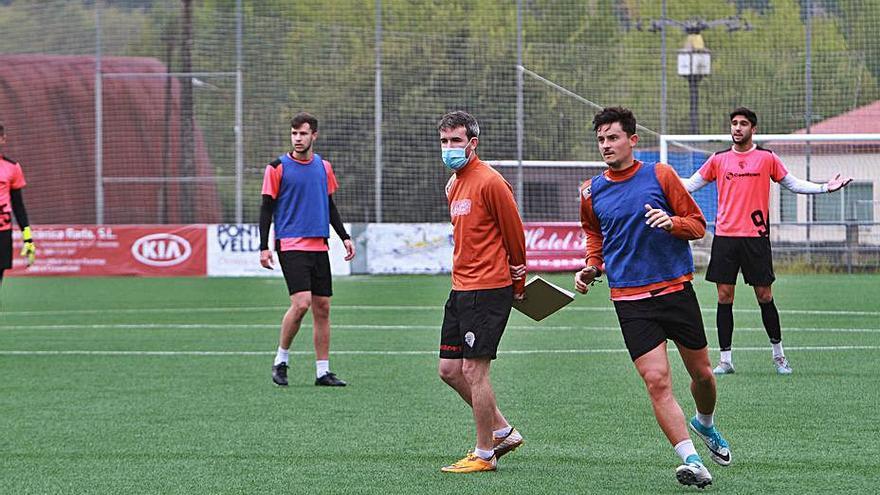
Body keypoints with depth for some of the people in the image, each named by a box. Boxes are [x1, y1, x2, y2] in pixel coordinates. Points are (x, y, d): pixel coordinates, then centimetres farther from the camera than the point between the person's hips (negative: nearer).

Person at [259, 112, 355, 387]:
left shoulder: (323, 166, 12)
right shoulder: (278, 167, -3)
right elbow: (267, 208, -2)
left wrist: (344, 237, 13)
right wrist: (264, 246, -7)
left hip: (318, 247, 5)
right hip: (291, 245, -5)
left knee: (322, 307, 3)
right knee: (301, 302, -18)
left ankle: (322, 371, 8)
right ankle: (281, 359, 1)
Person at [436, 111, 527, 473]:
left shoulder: (489, 182, -13)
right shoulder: (454, 185, 14)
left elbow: (514, 234, -7)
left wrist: (517, 283, 3)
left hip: (487, 290, -9)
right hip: (461, 290, 9)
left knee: (473, 369, -8)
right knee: (449, 369, 10)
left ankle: (484, 455, 2)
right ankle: (503, 431, 23)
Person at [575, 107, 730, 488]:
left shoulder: (660, 175, -1)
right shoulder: (592, 192, 6)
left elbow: (698, 224, 2)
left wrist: (671, 222, -18)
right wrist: (591, 268, 8)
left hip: (676, 288, 0)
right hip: (630, 300, 0)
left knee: (701, 373, 10)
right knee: (657, 381, -14)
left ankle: (705, 424, 42)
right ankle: (691, 460, -15)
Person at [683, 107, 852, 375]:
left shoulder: (767, 158, 5)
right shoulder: (719, 159, 8)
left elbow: (792, 184, 12)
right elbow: (689, 185, 15)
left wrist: (825, 187, 3)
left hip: (756, 236, -1)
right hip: (724, 236, 1)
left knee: (764, 296, 1)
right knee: (724, 296, 0)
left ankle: (778, 353, 16)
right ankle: (725, 359, 5)